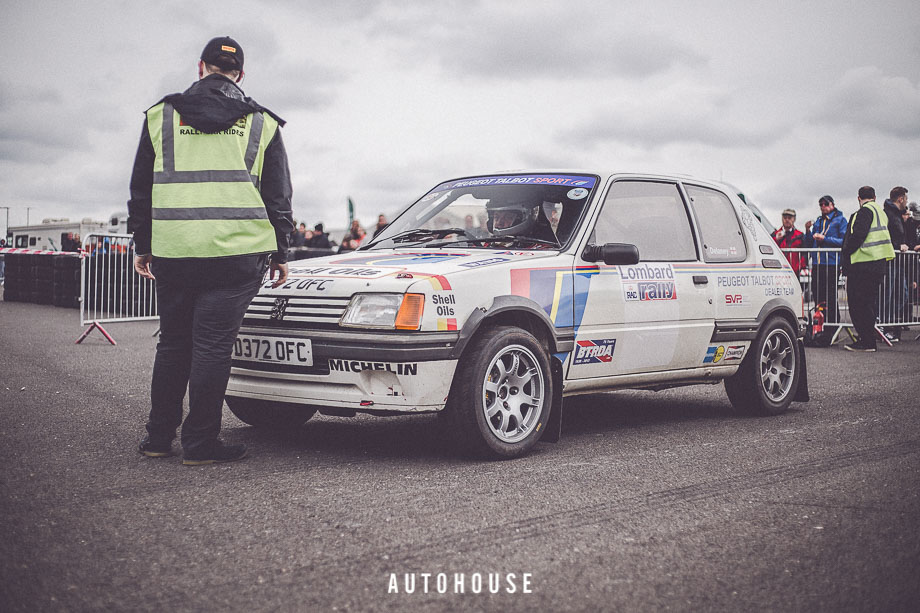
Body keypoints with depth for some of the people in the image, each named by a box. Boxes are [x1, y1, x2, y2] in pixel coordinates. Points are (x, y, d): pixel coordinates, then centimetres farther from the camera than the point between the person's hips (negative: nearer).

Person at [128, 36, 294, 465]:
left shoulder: (162, 115, 11)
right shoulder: (261, 122, 9)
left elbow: (141, 188, 13)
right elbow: (278, 196, 10)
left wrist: (143, 245, 20)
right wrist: (279, 252, 16)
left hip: (172, 251, 2)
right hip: (237, 252, -2)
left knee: (173, 343, 14)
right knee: (213, 345, 0)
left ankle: (159, 437, 20)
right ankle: (200, 444, 3)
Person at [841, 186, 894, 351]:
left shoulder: (865, 211, -10)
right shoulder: (881, 211, 18)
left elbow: (858, 234, -20)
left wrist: (846, 252, -8)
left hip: (863, 263, -9)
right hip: (878, 263, 9)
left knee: (858, 303, -6)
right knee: (868, 302, 15)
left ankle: (866, 342, -7)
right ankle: (868, 338, 20)